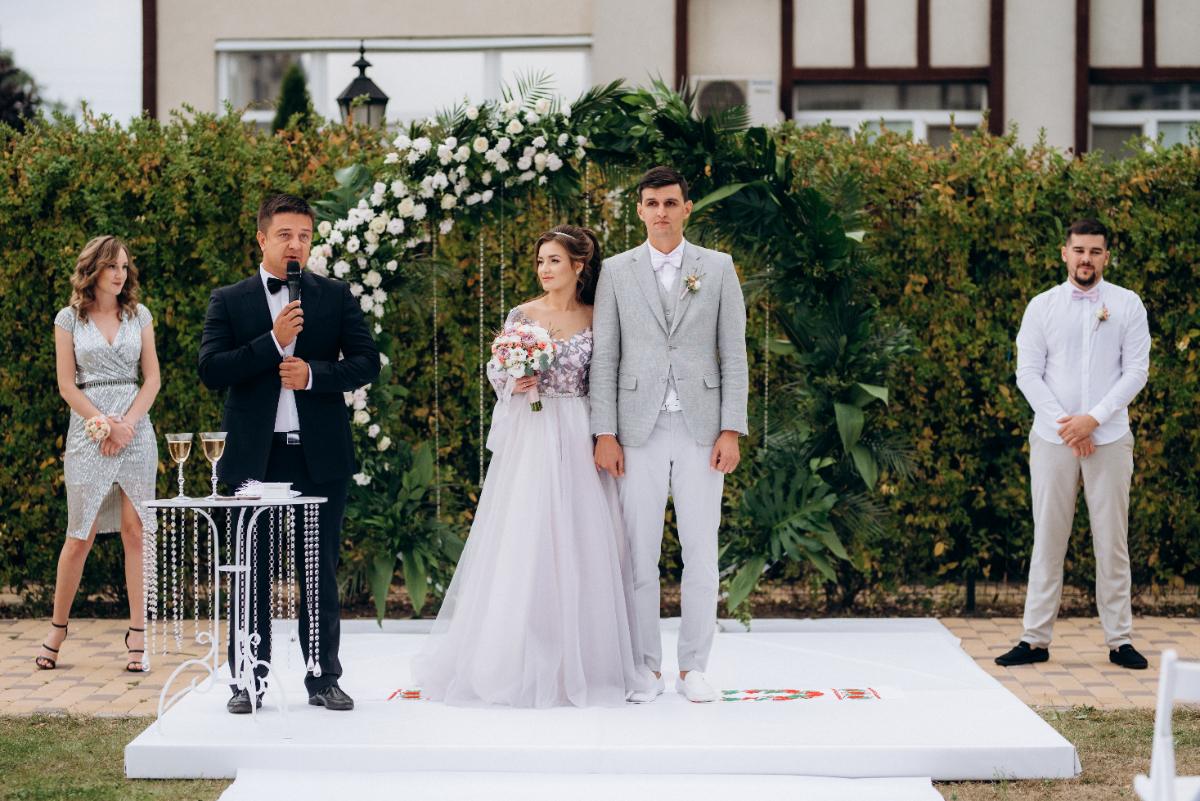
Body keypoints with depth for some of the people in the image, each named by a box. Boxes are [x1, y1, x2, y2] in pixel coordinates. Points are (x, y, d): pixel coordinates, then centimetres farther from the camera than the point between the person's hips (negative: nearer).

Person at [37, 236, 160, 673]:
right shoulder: (69, 319, 4)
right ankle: (57, 630, 13)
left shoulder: (139, 315, 10)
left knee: (135, 530, -3)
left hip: (135, 427, 2)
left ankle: (138, 634, -1)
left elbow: (152, 378, 7)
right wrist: (105, 424, -9)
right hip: (88, 431, -2)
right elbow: (67, 384, 1)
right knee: (80, 536, -1)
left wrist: (127, 424, -7)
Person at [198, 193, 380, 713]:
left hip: (320, 456, 1)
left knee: (321, 572, 7)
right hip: (253, 456, -1)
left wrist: (315, 373, -14)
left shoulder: (336, 296, 7)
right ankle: (248, 682, 14)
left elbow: (366, 361, 2)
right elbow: (211, 371, -7)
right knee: (252, 573, 6)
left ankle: (324, 679, 16)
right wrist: (273, 340, -17)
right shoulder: (228, 301, 4)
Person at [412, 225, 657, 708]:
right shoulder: (521, 316, 5)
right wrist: (514, 383, -11)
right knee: (520, 546, -3)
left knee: (577, 547, 0)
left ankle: (577, 662, 9)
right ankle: (517, 662, 3)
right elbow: (496, 373, 10)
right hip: (528, 440, 0)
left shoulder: (597, 321, 4)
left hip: (577, 443, 0)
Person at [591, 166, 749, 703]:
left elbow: (734, 354, 4)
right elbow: (604, 356, 4)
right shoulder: (617, 271, 6)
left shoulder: (718, 268, 6)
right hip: (640, 431, 0)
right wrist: (604, 433, -3)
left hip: (701, 430, 0)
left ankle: (694, 668, 11)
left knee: (701, 553, 2)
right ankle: (647, 666, 12)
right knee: (640, 553, 2)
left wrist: (732, 430, -4)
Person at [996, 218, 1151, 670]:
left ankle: (1120, 640, 8)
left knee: (1113, 543, 3)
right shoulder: (1042, 306, 5)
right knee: (1047, 540, 2)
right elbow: (1028, 373, 1)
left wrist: (1093, 419, -11)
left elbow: (1136, 371, -1)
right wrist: (1064, 424, -9)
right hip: (1053, 441, 0)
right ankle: (1036, 639, 5)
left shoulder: (1127, 305, 4)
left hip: (1109, 440, 0)